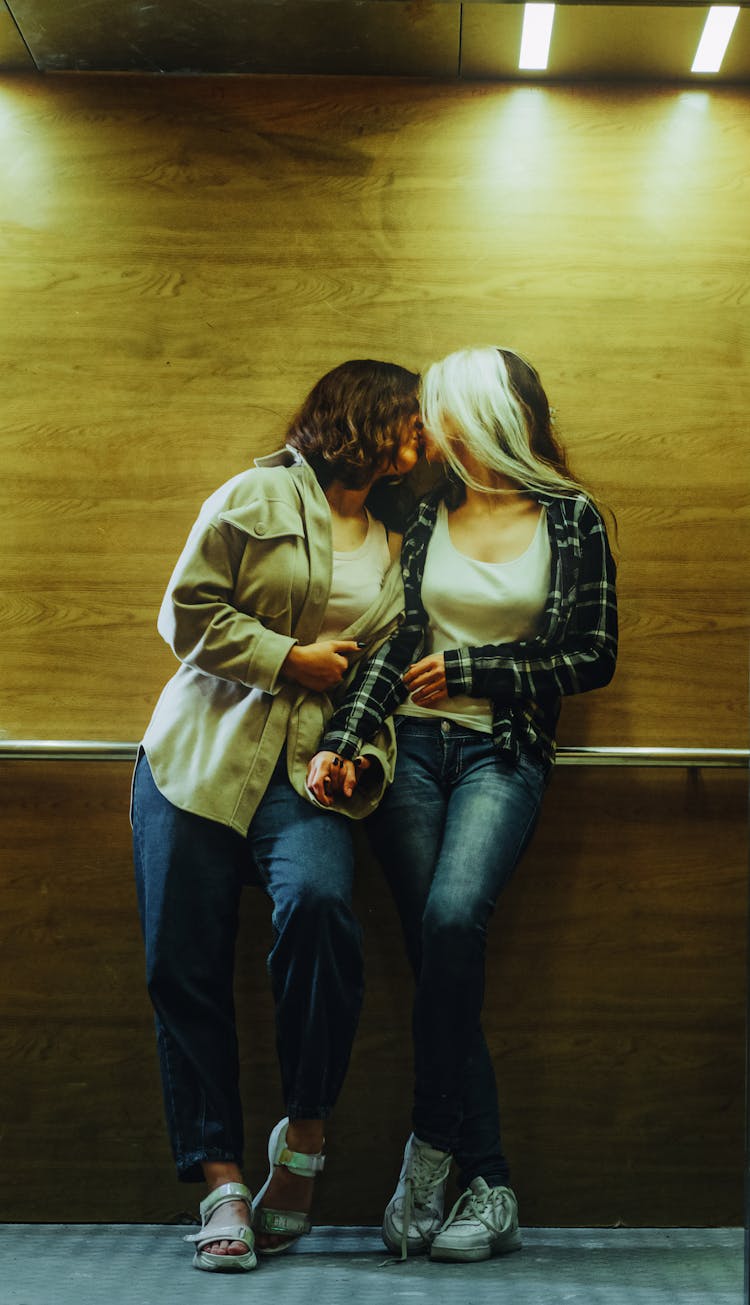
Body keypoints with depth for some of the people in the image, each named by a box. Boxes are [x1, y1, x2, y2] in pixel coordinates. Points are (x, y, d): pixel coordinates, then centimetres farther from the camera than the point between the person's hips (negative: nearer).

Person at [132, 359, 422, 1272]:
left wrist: (362, 751, 2)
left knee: (317, 901, -29)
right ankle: (221, 1181, 3)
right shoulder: (258, 497, 4)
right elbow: (187, 613, -2)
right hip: (202, 753, -2)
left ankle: (305, 1134, -12)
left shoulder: (394, 546, 19)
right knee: (185, 968, -6)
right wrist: (290, 658, -5)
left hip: (306, 768, 2)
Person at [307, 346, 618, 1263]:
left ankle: (430, 1152, -12)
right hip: (410, 748, 2)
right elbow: (395, 643, 3)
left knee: (452, 918, -26)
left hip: (503, 754, -2)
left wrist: (470, 669, -1)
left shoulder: (570, 517, 5)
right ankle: (488, 1187, -3)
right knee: (441, 947, -10)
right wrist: (341, 740, -11)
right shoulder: (426, 512, 11)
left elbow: (594, 657, 4)